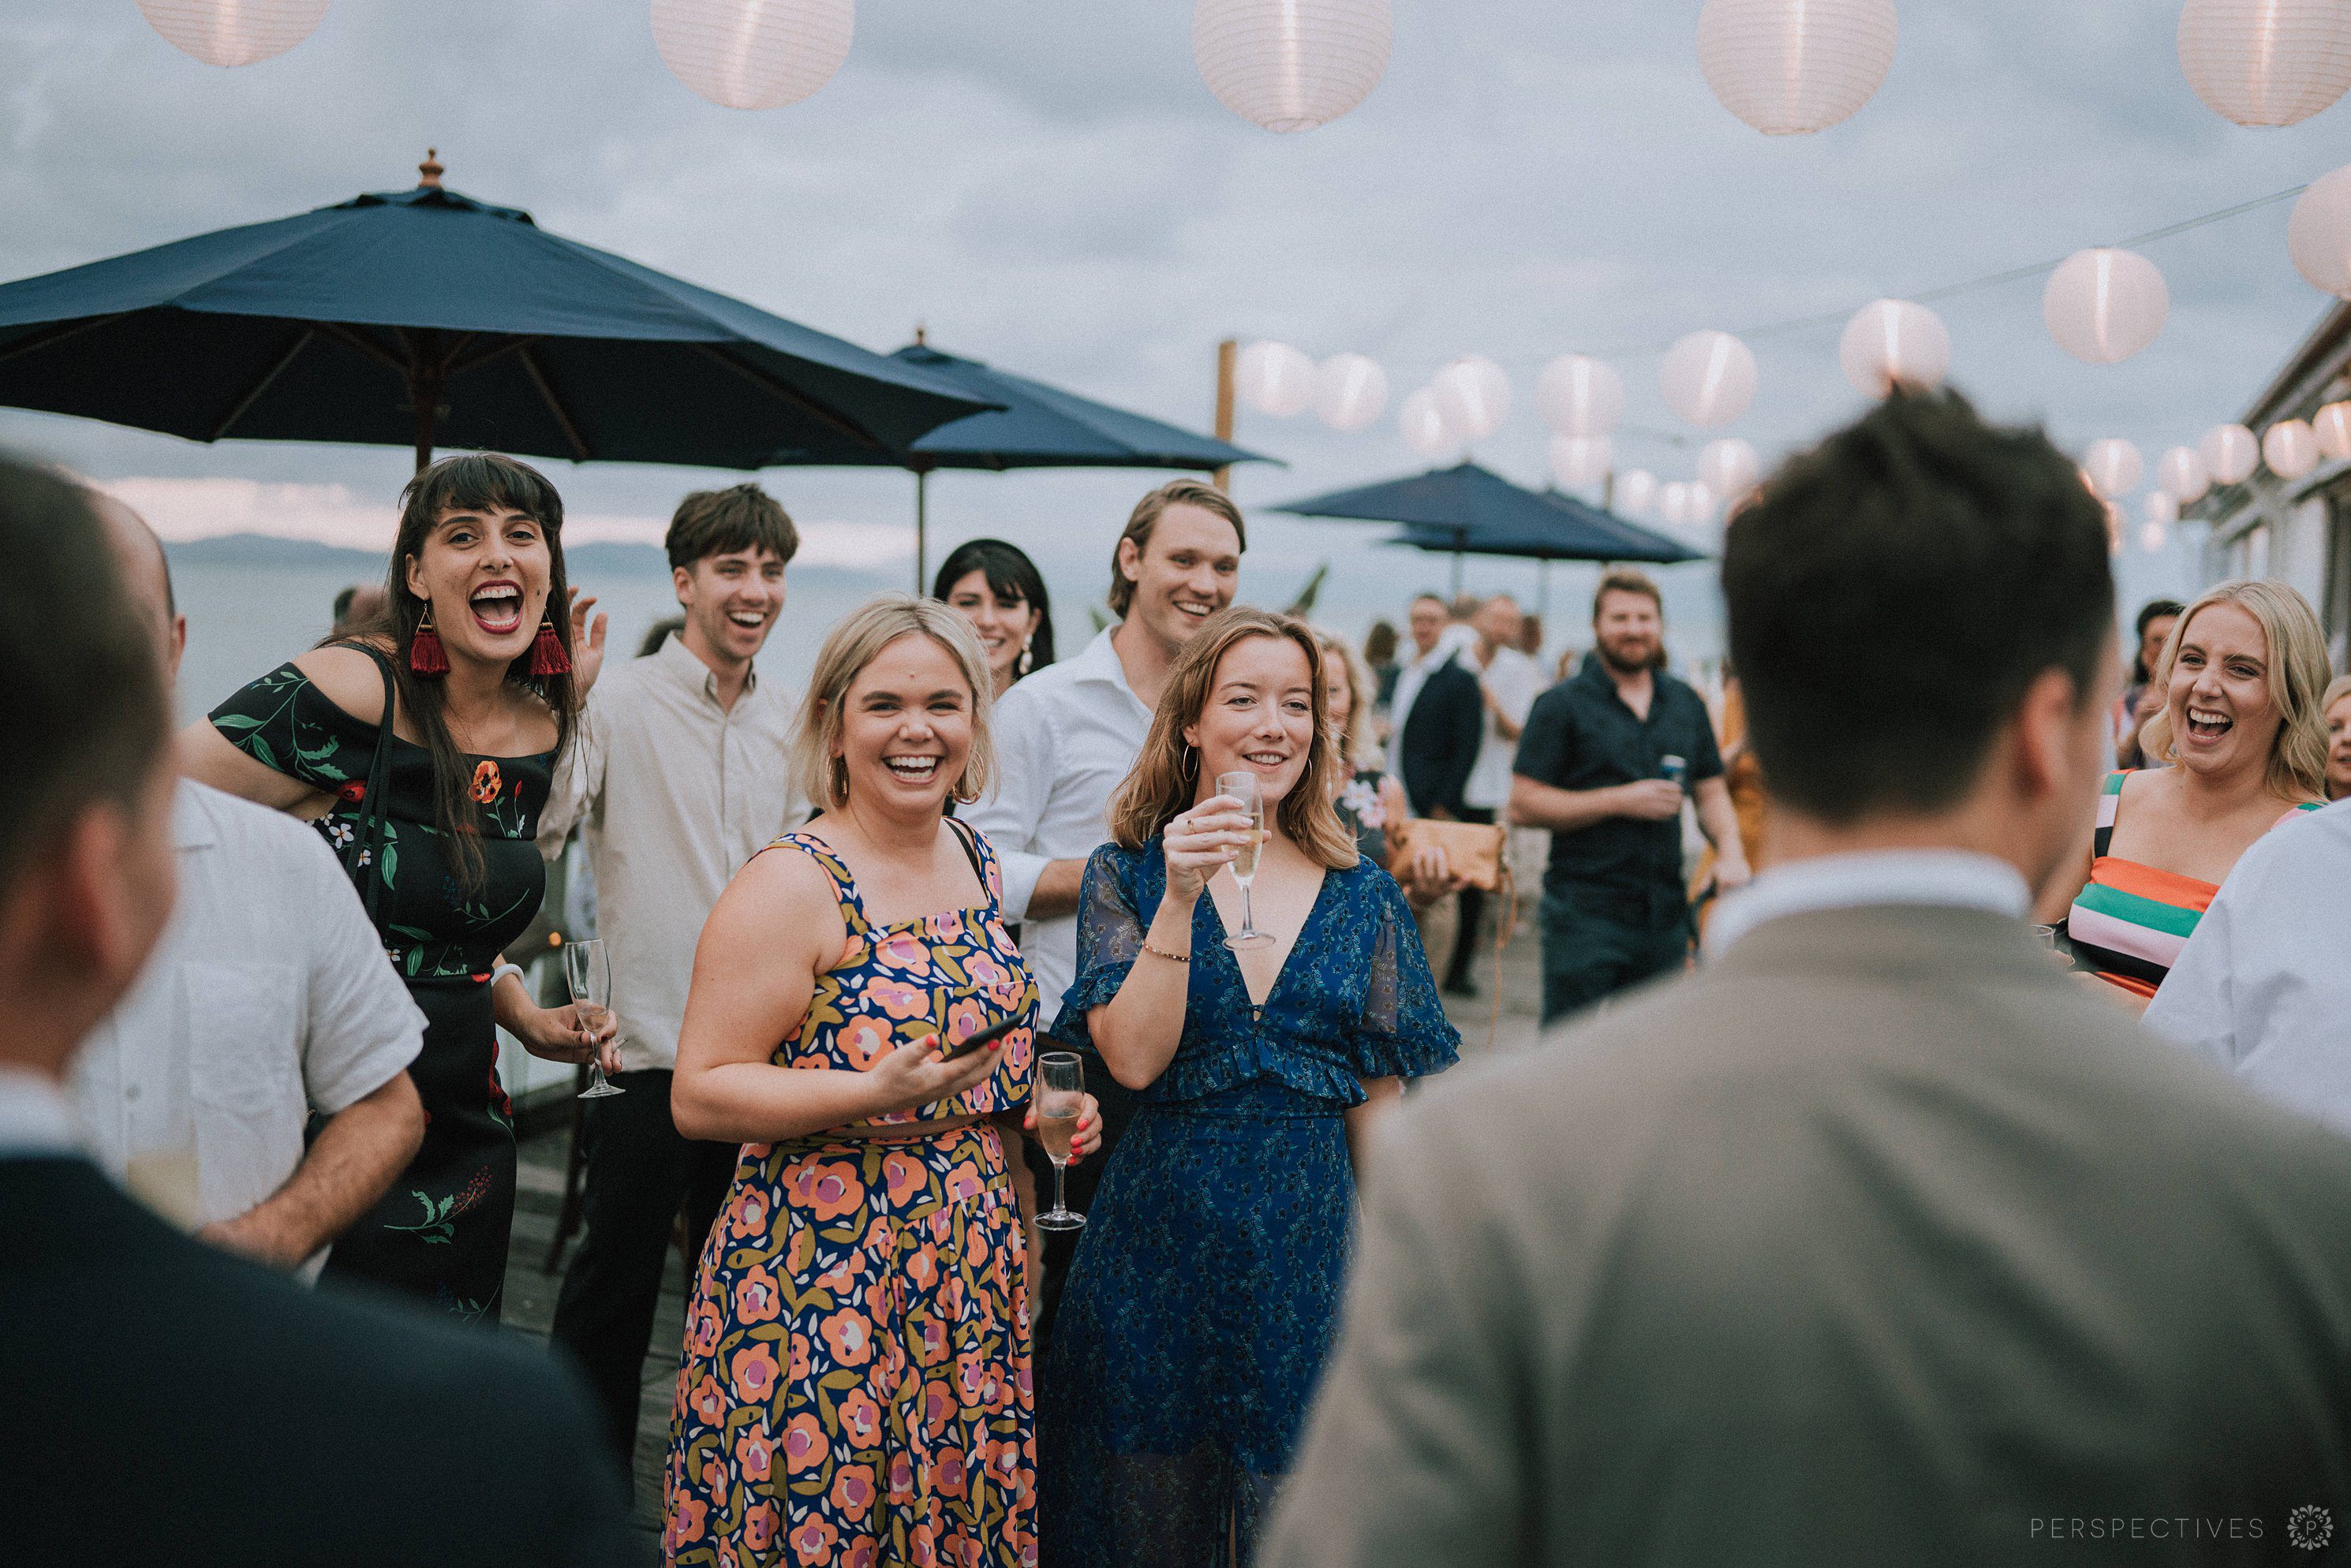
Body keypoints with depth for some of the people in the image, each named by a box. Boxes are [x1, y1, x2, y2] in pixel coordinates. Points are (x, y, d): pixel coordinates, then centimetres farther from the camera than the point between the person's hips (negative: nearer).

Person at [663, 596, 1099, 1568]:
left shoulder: (979, 865, 9)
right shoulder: (793, 886, -13)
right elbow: (700, 1096, -16)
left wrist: (1040, 1109, 4)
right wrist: (879, 1093, -26)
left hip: (972, 1292, 6)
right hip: (820, 1285, -6)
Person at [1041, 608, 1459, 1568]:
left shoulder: (1362, 899, 4)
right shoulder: (1128, 875, -1)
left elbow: (1379, 1102, 7)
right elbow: (1133, 1056, -13)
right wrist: (1181, 900, -20)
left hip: (1308, 1238, 2)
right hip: (1159, 1234, -1)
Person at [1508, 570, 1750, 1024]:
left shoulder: (1686, 703, 13)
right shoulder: (1563, 704, -3)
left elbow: (1711, 792, 18)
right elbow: (1523, 805, -8)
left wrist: (1730, 851, -3)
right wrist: (1621, 801, -13)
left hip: (1665, 913, 5)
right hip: (1584, 911, -5)